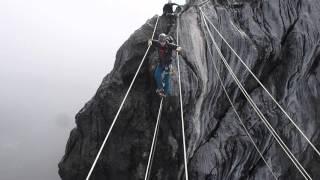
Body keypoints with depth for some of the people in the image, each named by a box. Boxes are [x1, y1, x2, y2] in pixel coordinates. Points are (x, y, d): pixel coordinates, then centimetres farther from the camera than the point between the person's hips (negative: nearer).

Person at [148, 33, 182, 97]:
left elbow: (179, 48, -27)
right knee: (157, 75, -9)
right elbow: (151, 41, -3)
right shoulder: (158, 43, -13)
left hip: (167, 63, -4)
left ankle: (165, 92, 16)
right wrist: (150, 41, -29)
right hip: (161, 63, 4)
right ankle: (160, 87, 15)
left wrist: (178, 49, -53)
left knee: (166, 77, 1)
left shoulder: (170, 45, -23)